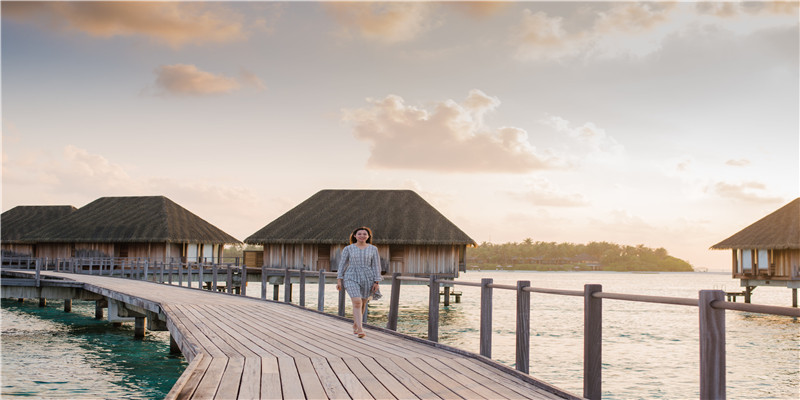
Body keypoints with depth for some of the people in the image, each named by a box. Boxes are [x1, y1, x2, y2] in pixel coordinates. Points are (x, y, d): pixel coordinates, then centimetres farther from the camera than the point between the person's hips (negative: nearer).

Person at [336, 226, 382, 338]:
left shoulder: (373, 249, 2)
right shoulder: (348, 249, 0)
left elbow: (376, 265, 2)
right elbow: (342, 264, 3)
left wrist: (376, 282, -3)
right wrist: (339, 280, -1)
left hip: (367, 278, 3)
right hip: (352, 278, -2)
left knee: (362, 303, 13)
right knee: (357, 302, -17)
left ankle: (355, 325, 36)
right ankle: (360, 329, -22)